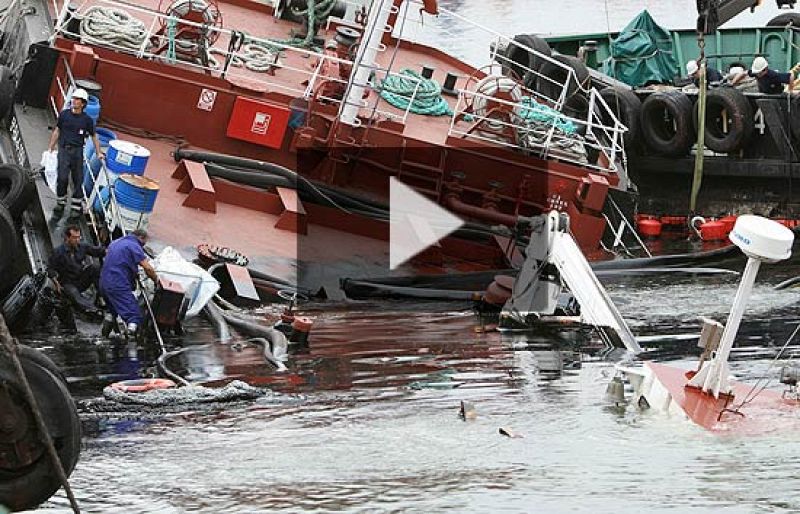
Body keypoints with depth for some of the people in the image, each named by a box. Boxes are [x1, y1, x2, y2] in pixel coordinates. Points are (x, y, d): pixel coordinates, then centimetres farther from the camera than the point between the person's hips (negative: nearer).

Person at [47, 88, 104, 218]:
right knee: (62, 178, -9)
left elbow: (94, 136, 11)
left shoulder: (87, 119, 2)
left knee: (78, 180, 1)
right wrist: (51, 147, 9)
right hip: (64, 149, 0)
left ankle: (76, 207, 10)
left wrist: (99, 153, 6)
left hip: (78, 151, 0)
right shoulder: (64, 114, 3)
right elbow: (57, 131, 11)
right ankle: (60, 204, 5)